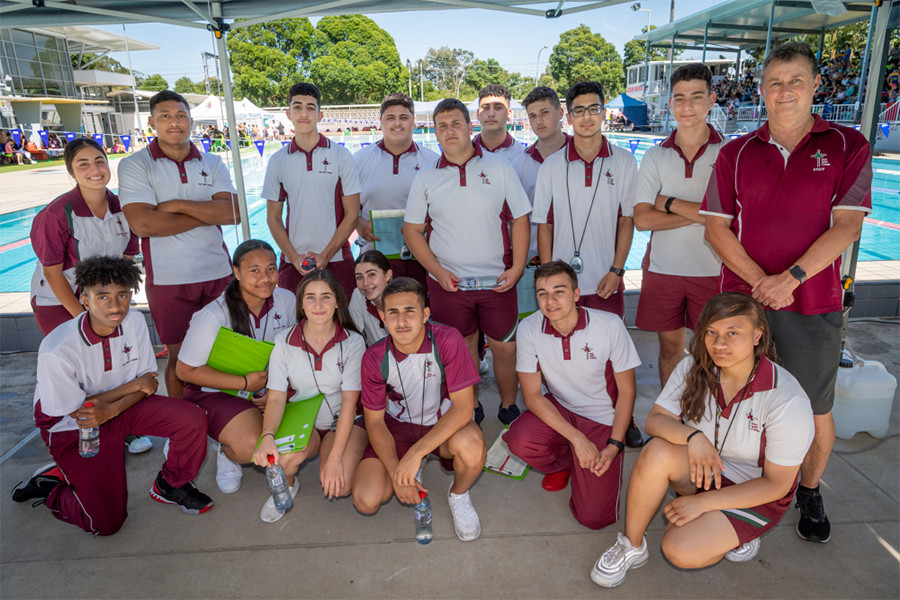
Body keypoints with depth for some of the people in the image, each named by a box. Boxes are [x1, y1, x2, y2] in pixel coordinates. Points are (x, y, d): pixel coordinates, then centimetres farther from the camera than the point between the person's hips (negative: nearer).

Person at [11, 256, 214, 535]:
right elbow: (76, 410, -15)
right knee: (106, 523, -8)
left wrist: (111, 410, -25)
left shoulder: (134, 321, -15)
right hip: (73, 427, -4)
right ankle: (51, 484, 21)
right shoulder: (57, 350, -28)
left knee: (193, 420, -22)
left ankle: (170, 486, 6)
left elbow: (149, 382, -7)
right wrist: (134, 385, -15)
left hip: (122, 408, 4)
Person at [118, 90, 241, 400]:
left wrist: (178, 205, -14)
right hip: (168, 280, -2)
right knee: (180, 358, 9)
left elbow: (233, 212, -7)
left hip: (218, 273, 3)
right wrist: (208, 214, -11)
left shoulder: (212, 164, 8)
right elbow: (142, 224, -16)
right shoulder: (135, 165, -1)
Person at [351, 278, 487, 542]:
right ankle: (411, 470, 17)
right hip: (400, 426, 2)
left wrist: (415, 453, -31)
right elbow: (374, 421, -7)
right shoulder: (374, 358, -15)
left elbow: (464, 407, -26)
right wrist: (397, 473, -19)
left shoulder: (447, 340, -24)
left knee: (471, 445, -37)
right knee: (365, 501, -17)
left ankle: (459, 495, 0)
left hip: (445, 423, -2)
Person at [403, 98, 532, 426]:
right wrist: (438, 272, -6)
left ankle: (509, 407, 28)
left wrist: (517, 267, -6)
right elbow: (412, 231, 5)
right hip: (448, 282, 1)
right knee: (462, 349, 12)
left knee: (505, 348, 6)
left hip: (497, 280, 0)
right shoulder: (425, 178, 5)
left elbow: (520, 219, 4)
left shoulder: (499, 167, 3)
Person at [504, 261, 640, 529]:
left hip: (603, 419, -2)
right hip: (558, 409, 2)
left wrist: (615, 445, -15)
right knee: (519, 441, -30)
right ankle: (563, 462, 7)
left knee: (594, 517, -13)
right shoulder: (529, 329, -17)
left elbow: (627, 390, -9)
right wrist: (577, 438, -22)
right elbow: (532, 394, -14)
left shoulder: (610, 325, -21)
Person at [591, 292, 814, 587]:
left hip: (755, 493, -4)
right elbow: (655, 419, -13)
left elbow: (777, 484, -19)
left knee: (680, 551, -24)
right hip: (702, 468, 4)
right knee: (656, 452, -31)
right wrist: (692, 436, -36)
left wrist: (703, 502, -21)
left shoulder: (787, 399, -25)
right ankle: (632, 547, -11)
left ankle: (738, 534, 7)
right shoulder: (693, 368, -12)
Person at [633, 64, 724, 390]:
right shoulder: (655, 156, 4)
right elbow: (642, 219, -7)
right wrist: (698, 213, -12)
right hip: (663, 268, 2)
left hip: (713, 270, -2)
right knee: (670, 346, 12)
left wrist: (669, 203, -9)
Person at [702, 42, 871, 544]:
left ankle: (810, 493, 32)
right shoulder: (736, 154, 5)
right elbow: (717, 229, 0)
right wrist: (760, 281, -11)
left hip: (815, 304, -1)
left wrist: (789, 278, -17)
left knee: (816, 410, 9)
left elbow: (846, 227, -7)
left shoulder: (848, 147, 2)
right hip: (742, 297, 1)